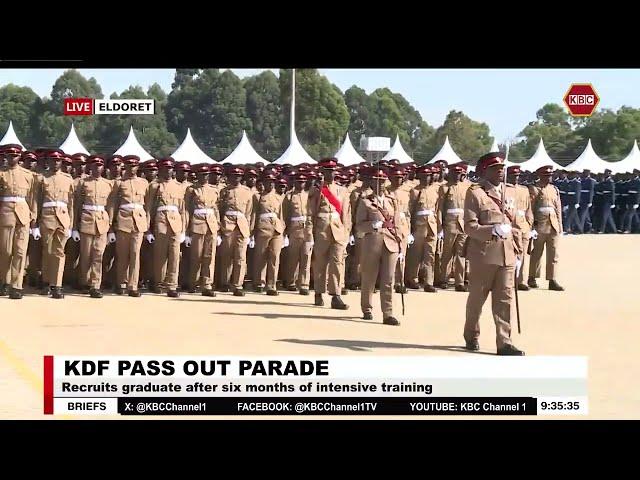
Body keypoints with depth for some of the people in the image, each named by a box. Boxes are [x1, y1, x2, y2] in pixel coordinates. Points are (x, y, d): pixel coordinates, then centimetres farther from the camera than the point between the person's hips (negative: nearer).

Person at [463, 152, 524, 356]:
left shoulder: (511, 191, 14)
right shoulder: (475, 192, -5)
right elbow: (469, 226, -11)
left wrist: (518, 250, 14)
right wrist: (492, 230, -23)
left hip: (507, 254, 5)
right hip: (483, 254, -5)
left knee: (505, 298, 1)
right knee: (477, 297, 9)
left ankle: (504, 342, 2)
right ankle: (471, 337, 26)